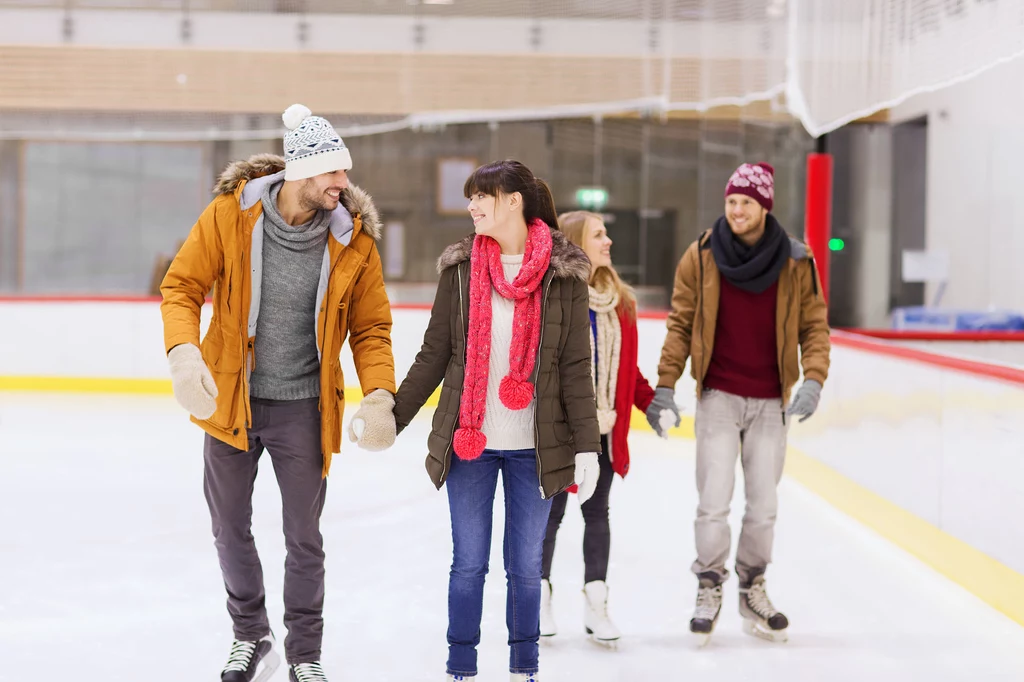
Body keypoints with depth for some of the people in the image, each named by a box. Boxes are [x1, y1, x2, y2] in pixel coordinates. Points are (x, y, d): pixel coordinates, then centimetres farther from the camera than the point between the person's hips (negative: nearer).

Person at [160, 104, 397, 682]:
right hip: (229, 398, 1)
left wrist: (379, 395, -20)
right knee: (230, 528, 13)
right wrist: (184, 351, -25)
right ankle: (251, 635, 36)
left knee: (304, 536, 9)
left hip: (303, 409, 0)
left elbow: (371, 327, -4)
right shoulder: (229, 215, -12)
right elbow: (182, 285, -7)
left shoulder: (353, 240, -10)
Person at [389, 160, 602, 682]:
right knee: (468, 563, 7)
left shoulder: (563, 274, -2)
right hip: (469, 441, 1)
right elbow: (434, 355, 7)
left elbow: (576, 366, -2)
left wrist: (587, 445, -6)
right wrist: (392, 418, 4)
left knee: (525, 565, 9)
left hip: (535, 445, -1)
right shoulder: (460, 268, 3)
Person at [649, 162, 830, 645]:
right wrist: (665, 385, -3)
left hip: (770, 402, 1)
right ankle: (709, 588, 13)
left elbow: (814, 325, 2)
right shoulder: (701, 256, -4)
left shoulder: (795, 263, -2)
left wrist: (813, 379, -13)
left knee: (764, 504, 8)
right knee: (714, 500, -5)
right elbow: (680, 324, 2)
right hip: (719, 397, -1)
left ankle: (752, 589, 26)